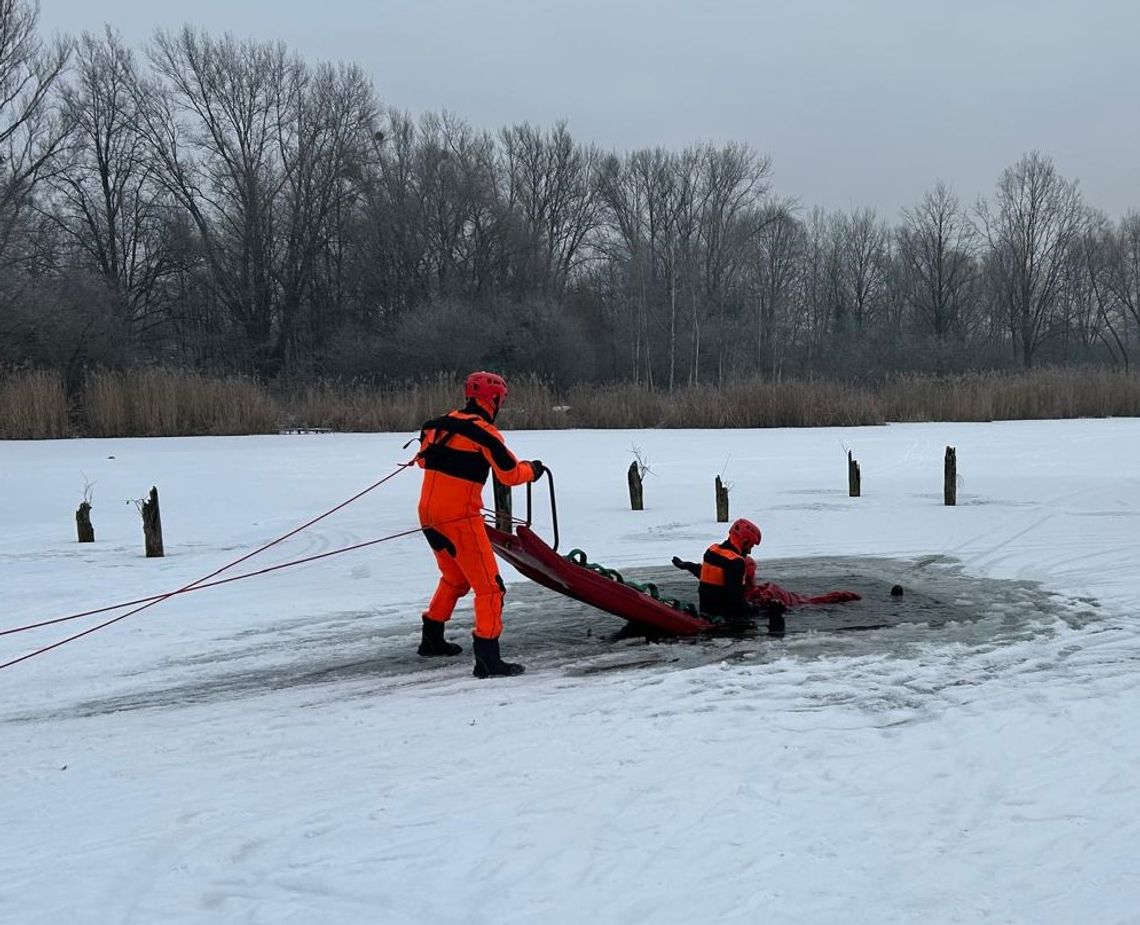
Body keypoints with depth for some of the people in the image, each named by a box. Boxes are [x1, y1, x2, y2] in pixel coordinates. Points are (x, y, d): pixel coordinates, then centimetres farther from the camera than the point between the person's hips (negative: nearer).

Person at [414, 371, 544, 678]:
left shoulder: (443, 423, 8)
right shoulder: (483, 431, -13)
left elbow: (423, 458, 22)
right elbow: (510, 474, -9)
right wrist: (532, 469, 10)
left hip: (429, 514, 8)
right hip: (459, 517, -8)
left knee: (455, 578, 27)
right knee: (489, 585, -4)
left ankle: (432, 638, 39)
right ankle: (487, 659, -10)